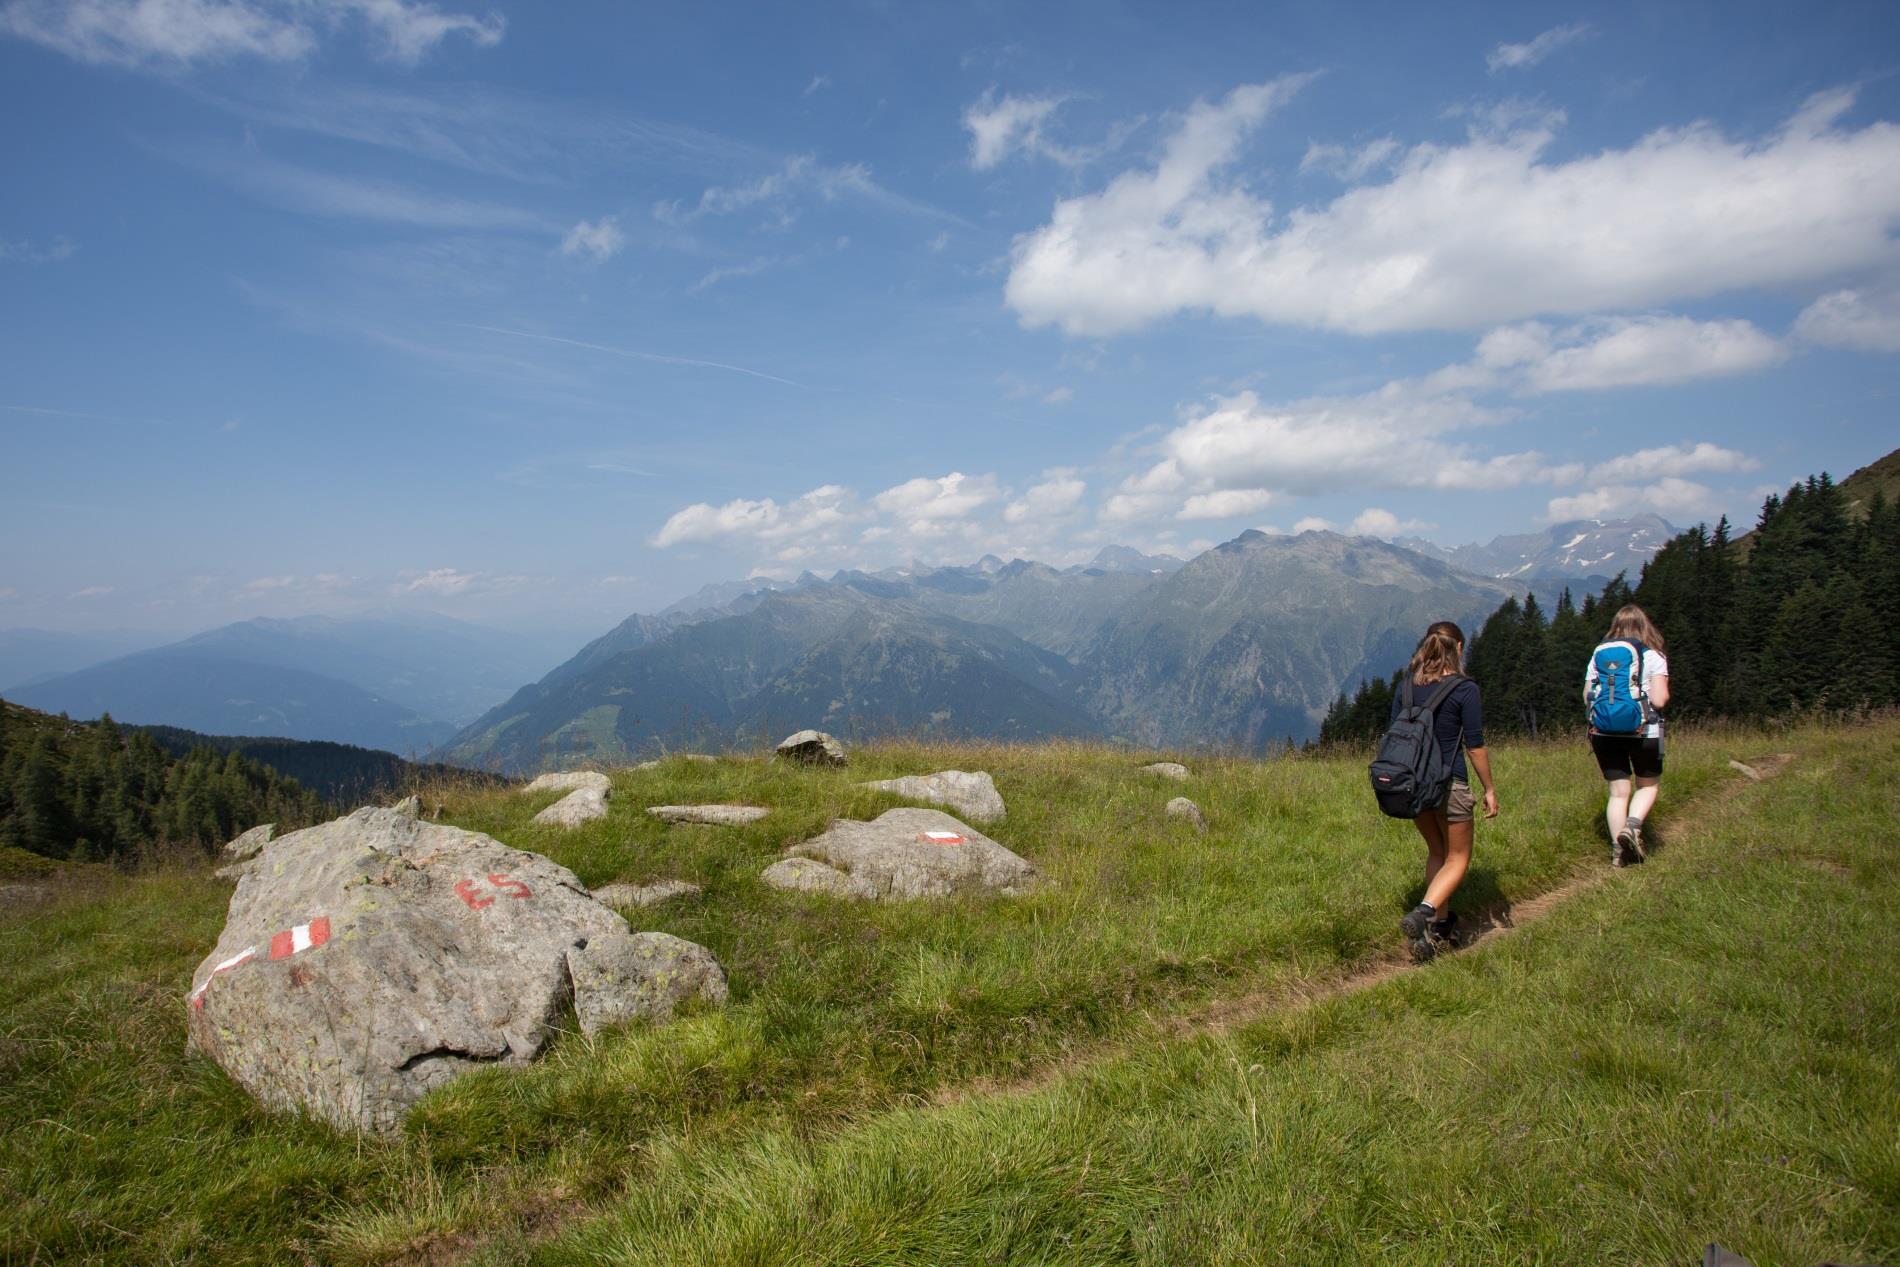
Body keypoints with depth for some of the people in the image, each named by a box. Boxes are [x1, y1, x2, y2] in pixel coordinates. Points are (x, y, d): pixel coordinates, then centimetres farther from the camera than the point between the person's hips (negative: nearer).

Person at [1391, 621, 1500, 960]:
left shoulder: (1405, 688, 4)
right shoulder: (1465, 690, -10)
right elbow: (1475, 746, -9)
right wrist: (1489, 789, 1)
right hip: (1450, 783, -5)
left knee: (1437, 852, 22)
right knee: (1457, 858, 8)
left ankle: (1441, 924, 26)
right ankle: (1423, 913, -14)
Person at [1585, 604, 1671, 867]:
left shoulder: (1598, 655, 6)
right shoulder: (1652, 656, -5)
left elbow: (1586, 698, 5)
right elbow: (1659, 700, -13)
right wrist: (1664, 696, 8)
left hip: (1604, 733, 3)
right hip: (1643, 733, -3)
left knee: (1619, 791, 10)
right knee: (1648, 785, 16)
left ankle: (1618, 849, 7)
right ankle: (1633, 825, -8)